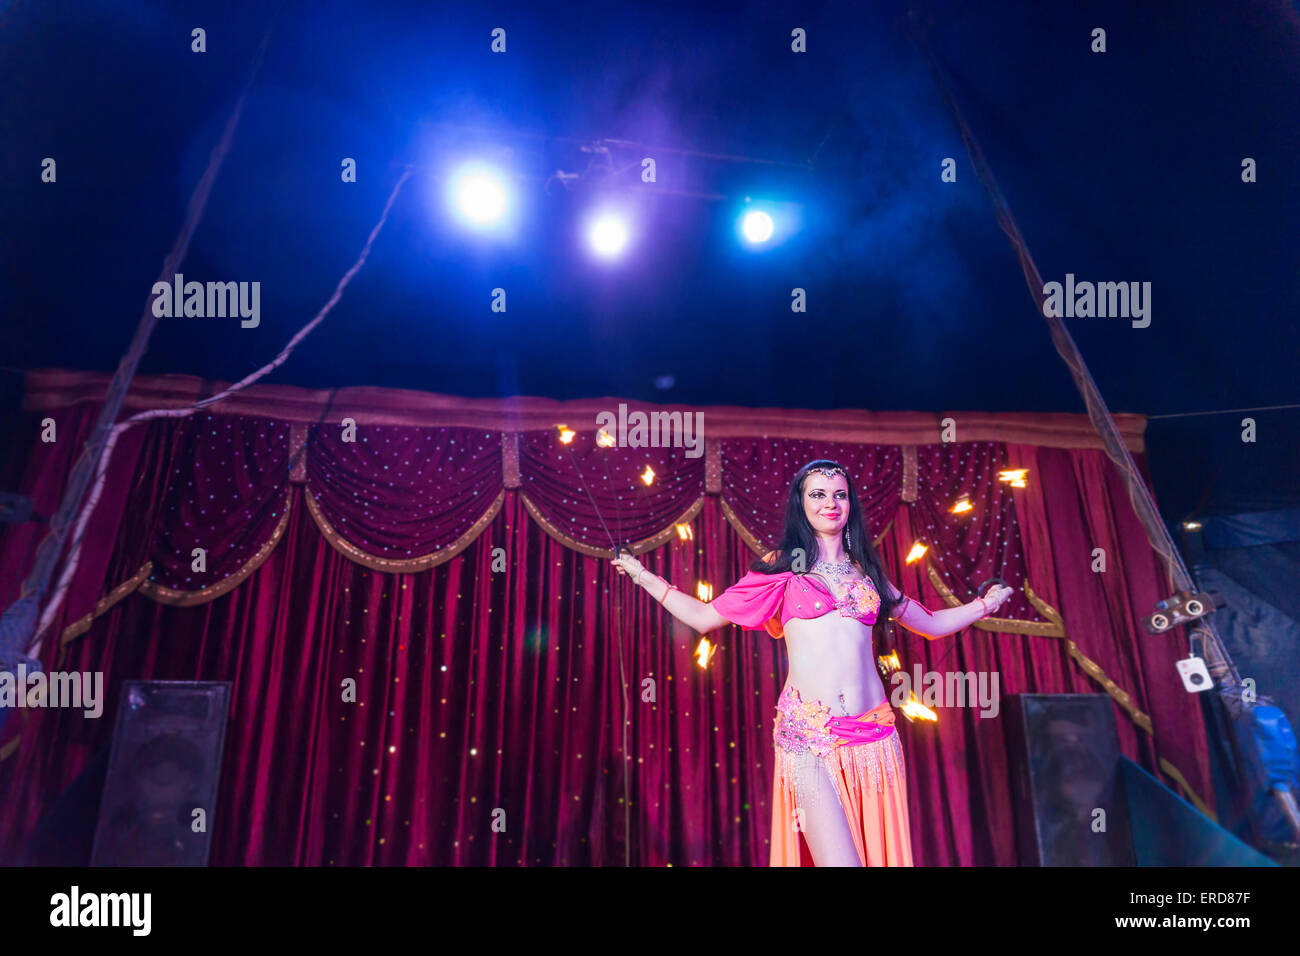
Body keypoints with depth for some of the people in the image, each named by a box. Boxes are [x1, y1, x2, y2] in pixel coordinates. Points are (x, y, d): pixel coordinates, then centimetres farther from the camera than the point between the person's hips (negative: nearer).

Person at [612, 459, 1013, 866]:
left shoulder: (864, 570, 16)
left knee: (879, 853, 4)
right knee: (838, 859, -11)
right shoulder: (783, 567, 8)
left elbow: (931, 624, 26)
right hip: (809, 733, -3)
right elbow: (704, 617, 9)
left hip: (873, 733, 3)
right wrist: (644, 576, 8)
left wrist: (984, 604, 26)